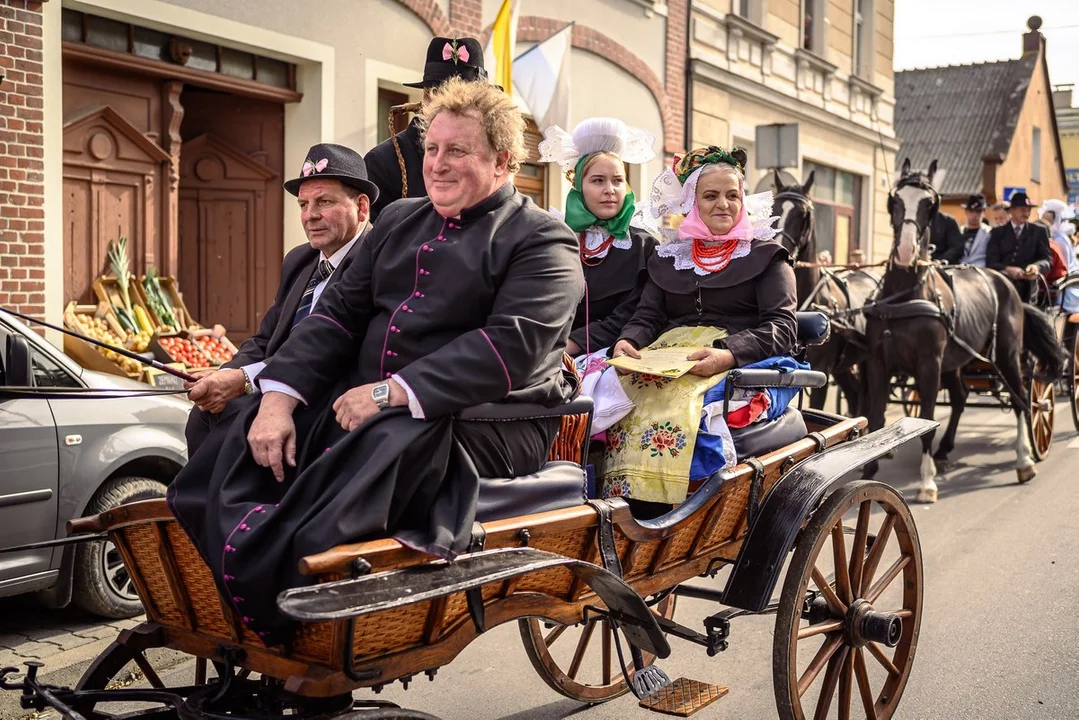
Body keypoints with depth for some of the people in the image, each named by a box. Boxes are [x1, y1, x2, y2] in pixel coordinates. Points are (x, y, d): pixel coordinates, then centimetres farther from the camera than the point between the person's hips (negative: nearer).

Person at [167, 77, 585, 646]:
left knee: (388, 448, -36)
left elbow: (512, 347, -16)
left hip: (478, 421, -6)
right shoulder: (399, 221, 22)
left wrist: (395, 392, -23)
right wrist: (279, 397, -4)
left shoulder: (542, 241, 0)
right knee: (241, 445, -14)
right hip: (362, 401, 7)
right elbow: (339, 313, 13)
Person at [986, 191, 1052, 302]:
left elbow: (1047, 259, 7)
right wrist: (1008, 269, -19)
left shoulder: (1039, 231, 17)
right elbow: (991, 262, 3)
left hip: (1027, 282, 0)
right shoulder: (998, 232, 15)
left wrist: (1037, 267, -18)